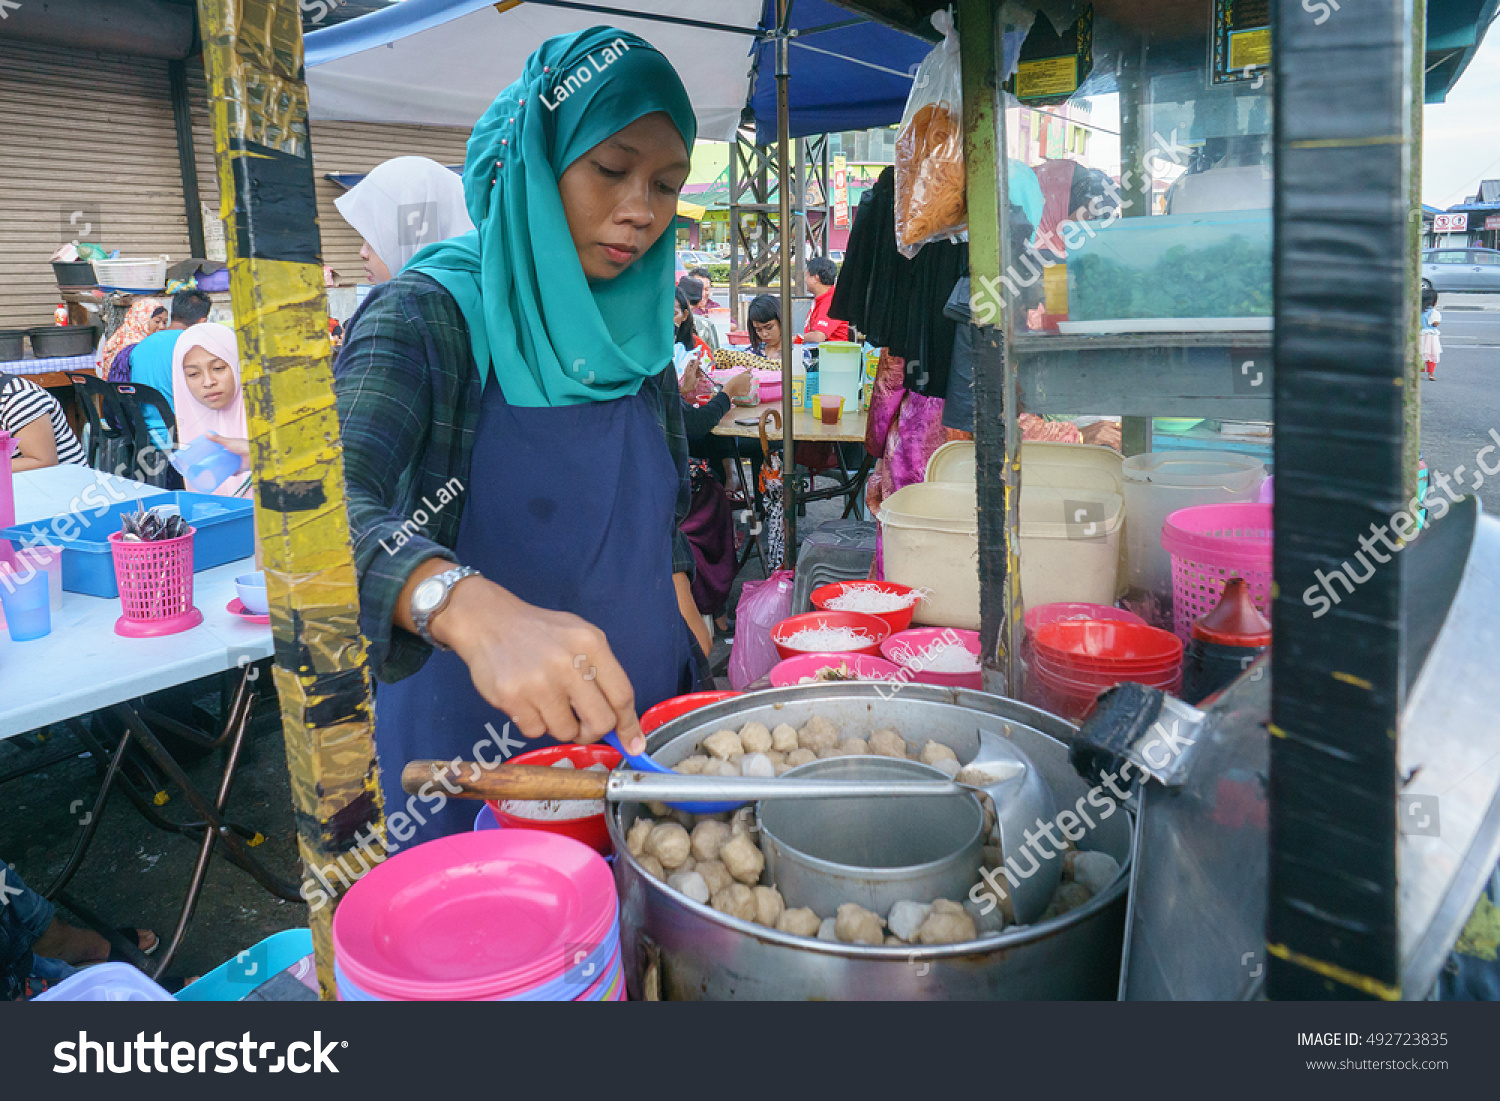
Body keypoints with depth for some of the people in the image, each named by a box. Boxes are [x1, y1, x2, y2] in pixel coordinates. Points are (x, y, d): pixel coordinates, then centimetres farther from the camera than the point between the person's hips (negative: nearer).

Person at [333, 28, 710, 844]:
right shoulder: (430, 314, -15)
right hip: (477, 749, -5)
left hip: (639, 722, 5)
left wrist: (681, 612, 5)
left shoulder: (637, 331, 3)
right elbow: (322, 505, -32)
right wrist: (472, 610, -49)